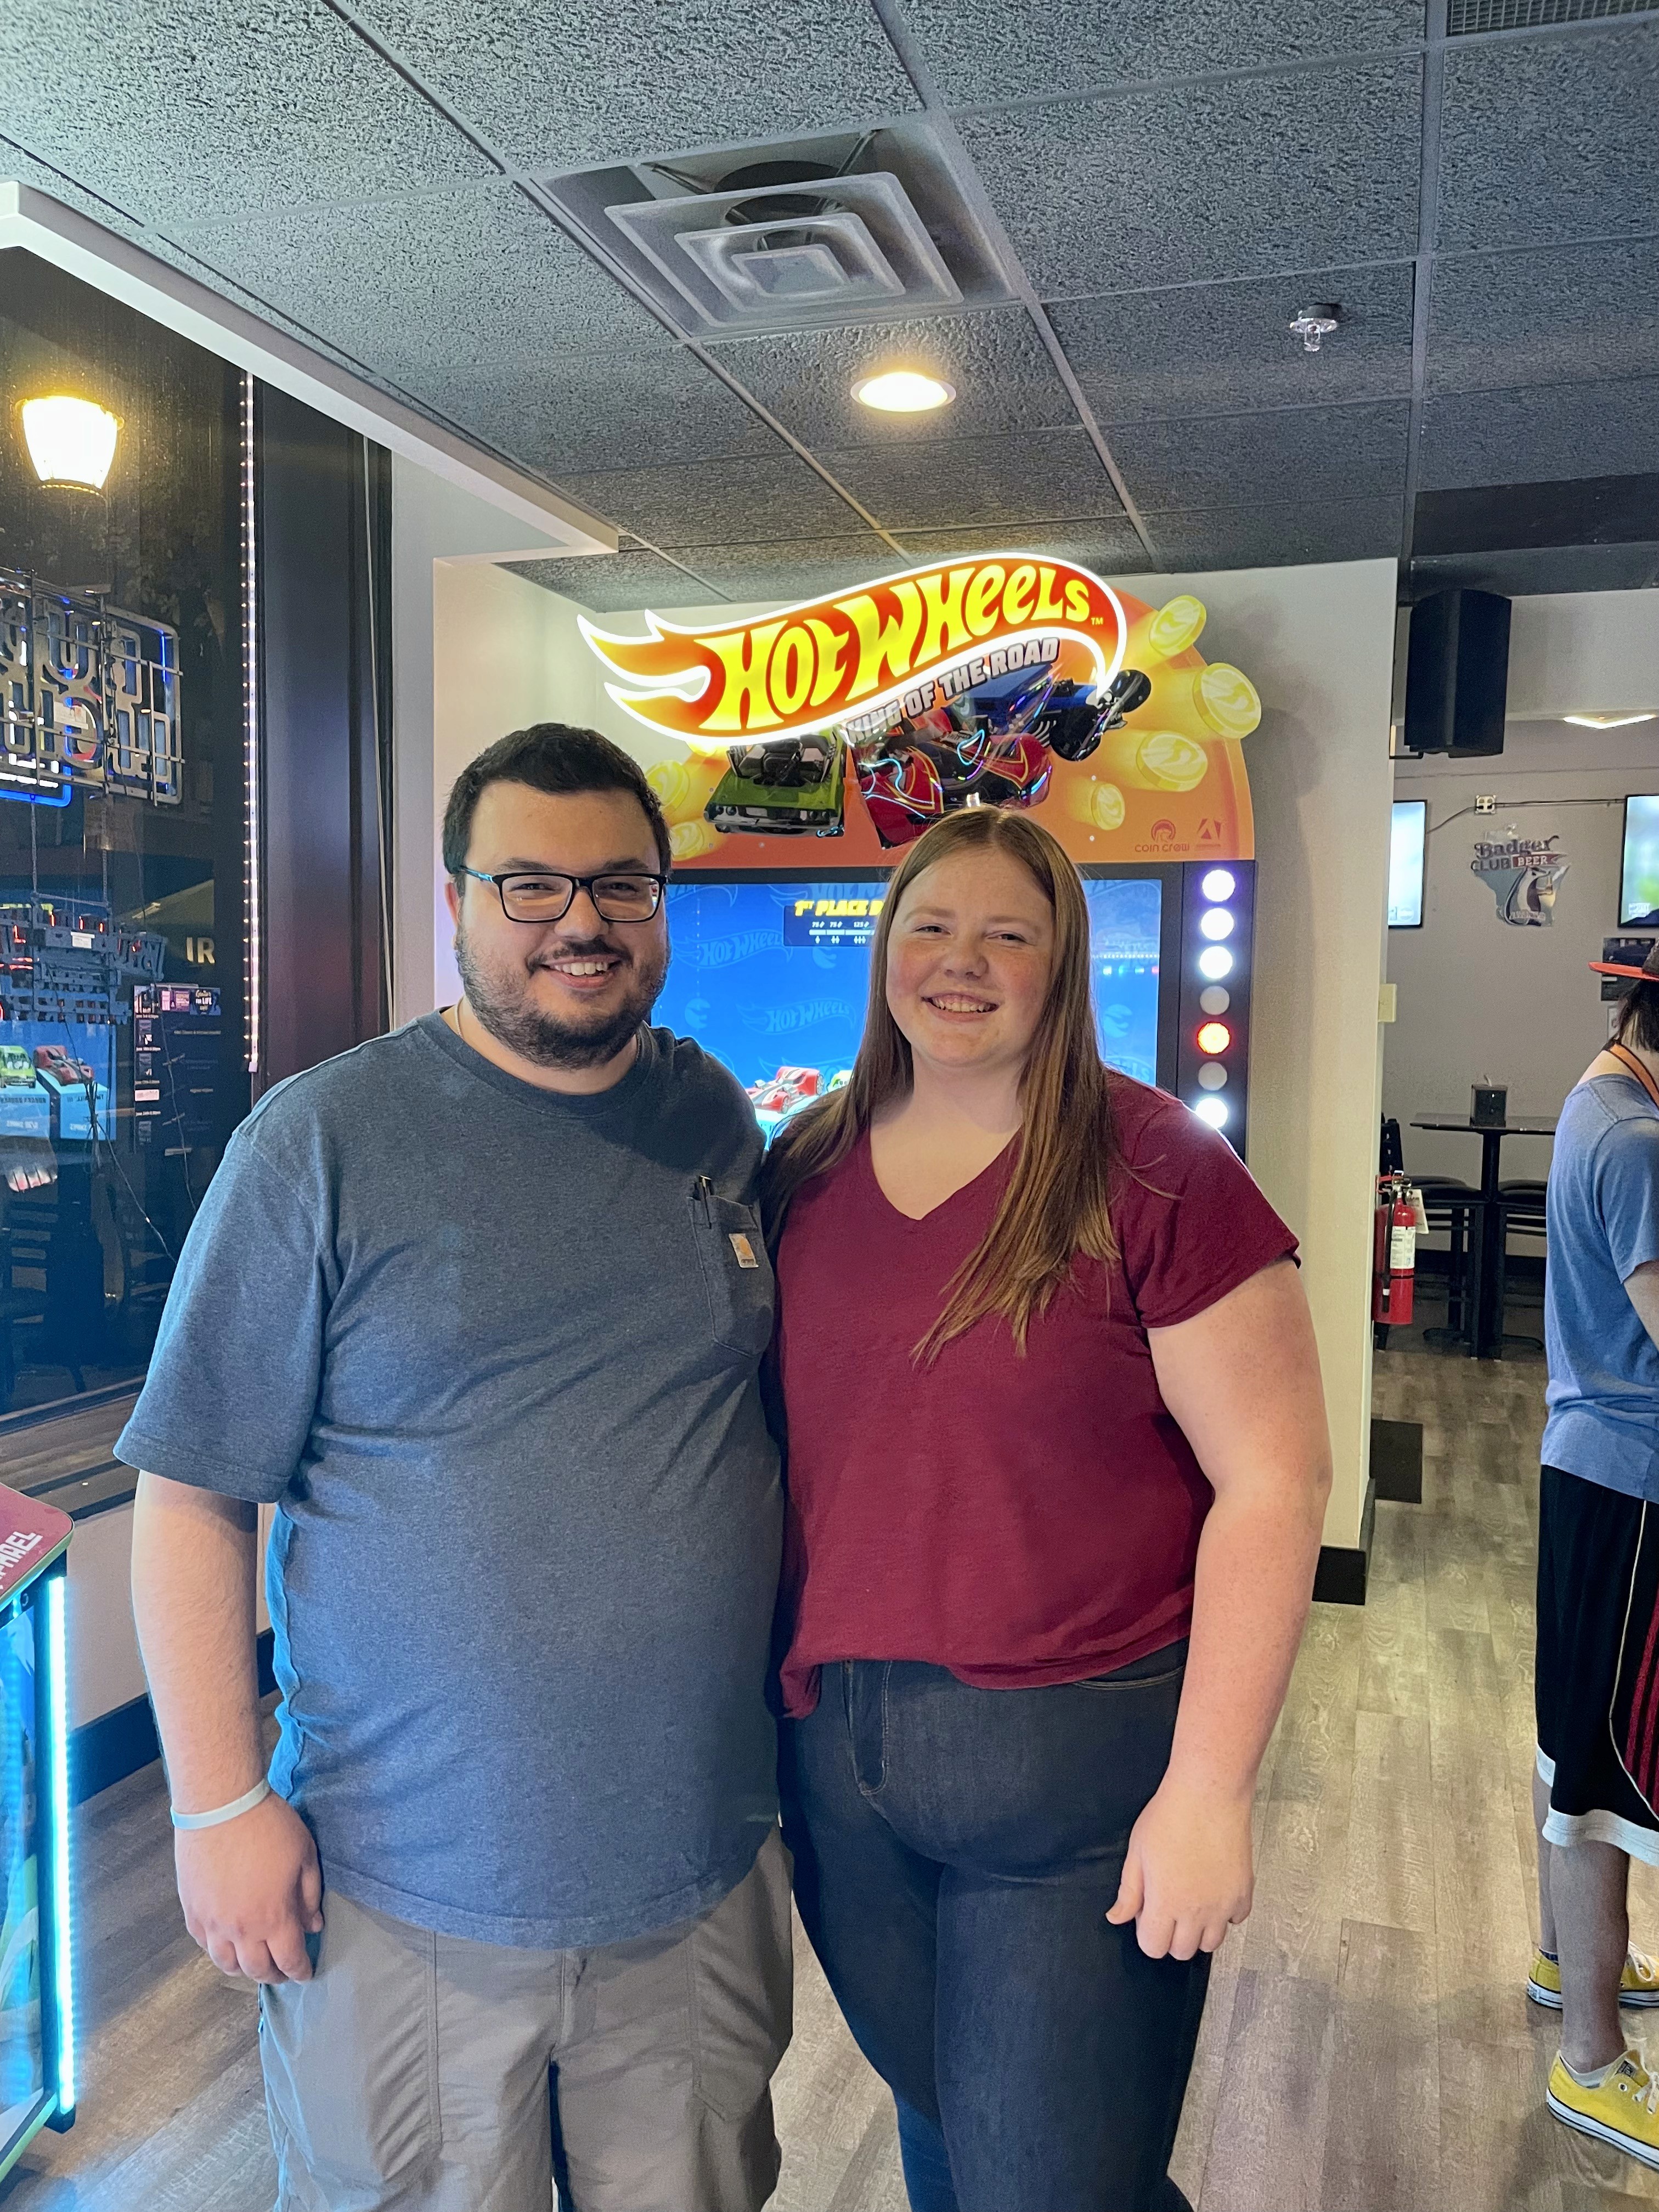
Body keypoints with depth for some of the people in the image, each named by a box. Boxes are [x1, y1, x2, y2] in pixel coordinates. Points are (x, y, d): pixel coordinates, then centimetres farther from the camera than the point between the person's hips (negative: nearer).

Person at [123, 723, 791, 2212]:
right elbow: (194, 1495, -8)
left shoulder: (721, 1125, 1)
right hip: (407, 1893, -3)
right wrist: (220, 1805, -8)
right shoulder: (324, 1141, -11)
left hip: (703, 1865, 4)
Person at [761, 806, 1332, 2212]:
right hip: (835, 1758, 5)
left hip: (1077, 1773, -4)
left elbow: (1273, 1478, -14)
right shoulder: (803, 1173, 2)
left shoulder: (1153, 1175, -13)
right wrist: (762, 1701, 10)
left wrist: (1210, 1791, -15)